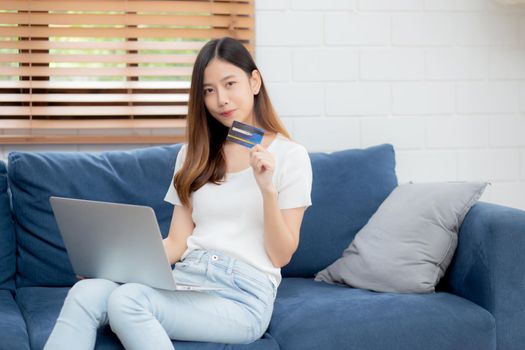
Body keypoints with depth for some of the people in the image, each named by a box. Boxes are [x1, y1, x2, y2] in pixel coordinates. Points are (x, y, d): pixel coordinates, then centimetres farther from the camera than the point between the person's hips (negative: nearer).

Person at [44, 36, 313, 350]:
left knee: (126, 300, -32)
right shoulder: (195, 153, 18)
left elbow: (281, 256, 1)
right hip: (185, 281, 5)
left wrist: (267, 189, -13)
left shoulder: (290, 155, 3)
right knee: (85, 292, -26)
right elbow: (177, 242, 13)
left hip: (244, 294, -4)